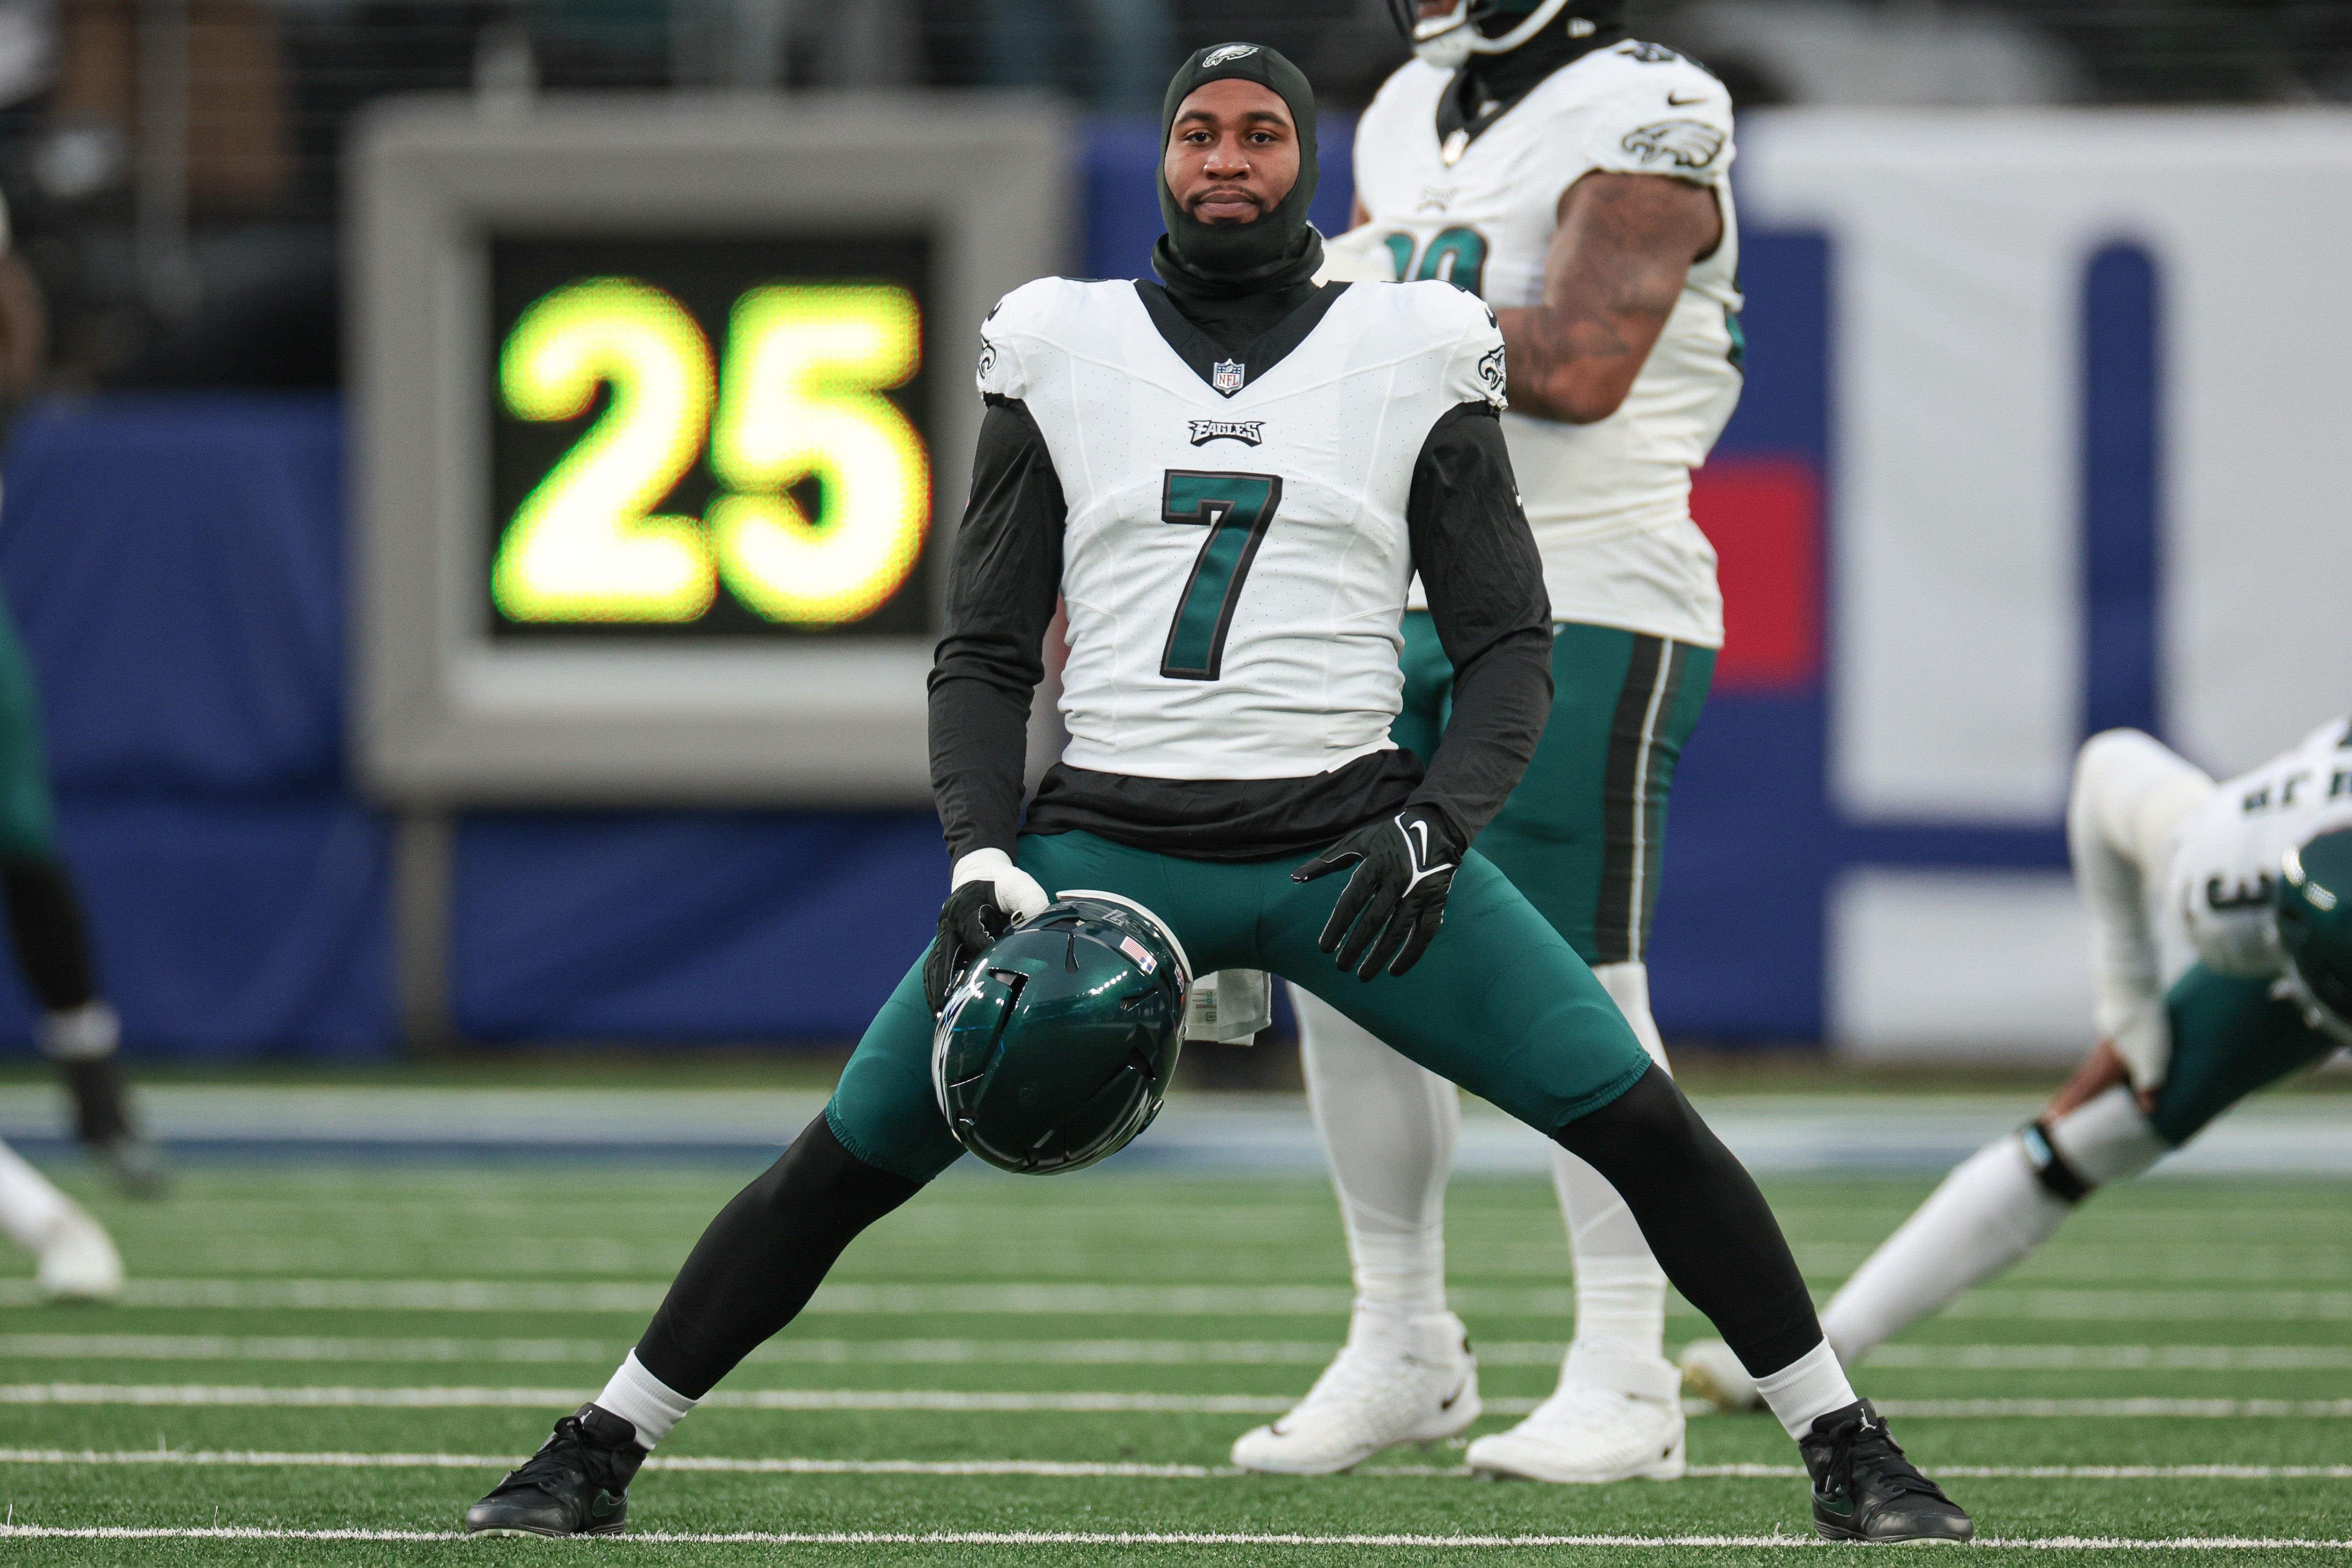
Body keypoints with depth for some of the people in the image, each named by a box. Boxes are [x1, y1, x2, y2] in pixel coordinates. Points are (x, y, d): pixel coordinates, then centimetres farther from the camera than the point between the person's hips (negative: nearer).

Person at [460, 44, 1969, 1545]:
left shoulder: (1409, 358, 6)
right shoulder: (1064, 355, 9)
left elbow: (1510, 645, 6)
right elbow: (984, 657, 10)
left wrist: (1436, 830, -12)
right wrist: (983, 860, -6)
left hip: (1348, 841, 0)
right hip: (1109, 842, 1)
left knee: (1643, 1125, -10)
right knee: (843, 1166, -4)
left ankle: (1848, 1450, 5)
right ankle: (598, 1453, 12)